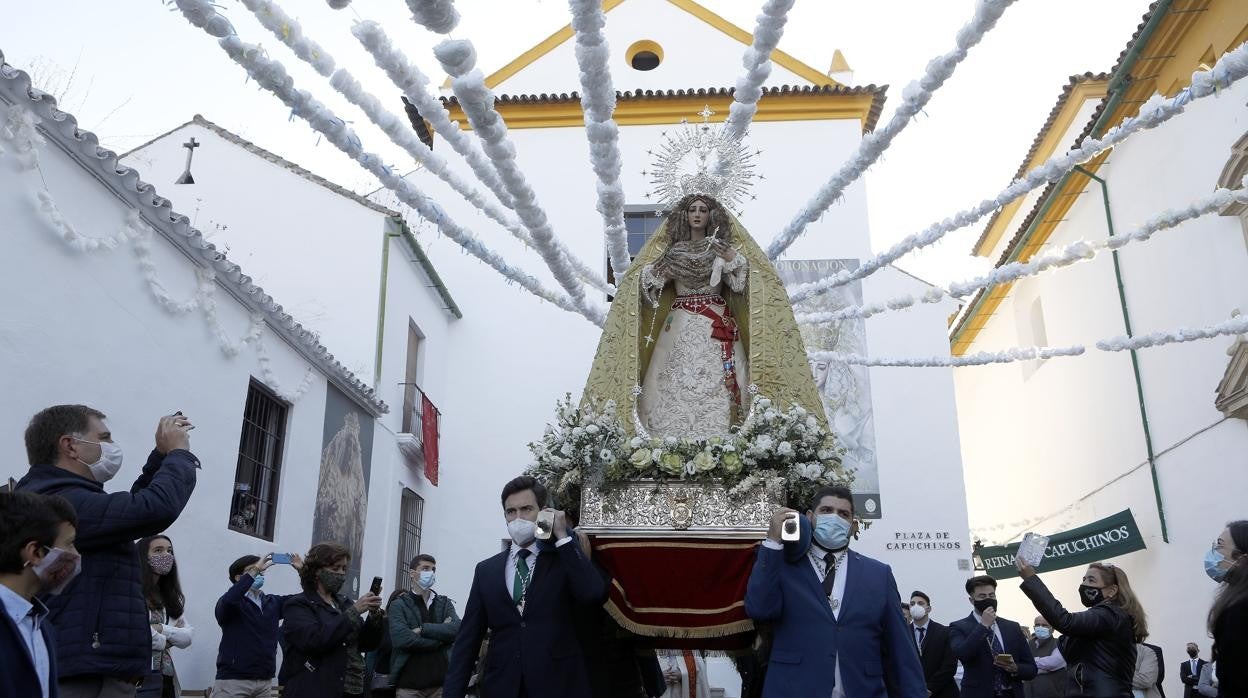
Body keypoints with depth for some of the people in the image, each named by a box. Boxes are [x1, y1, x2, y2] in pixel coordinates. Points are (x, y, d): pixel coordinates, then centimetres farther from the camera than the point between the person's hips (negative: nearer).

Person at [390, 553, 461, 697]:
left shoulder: (445, 603, 12)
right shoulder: (399, 605, 3)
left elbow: (457, 629, -5)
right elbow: (402, 639, -13)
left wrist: (423, 629, -12)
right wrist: (441, 637, -7)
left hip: (441, 682, 2)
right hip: (409, 684, -2)